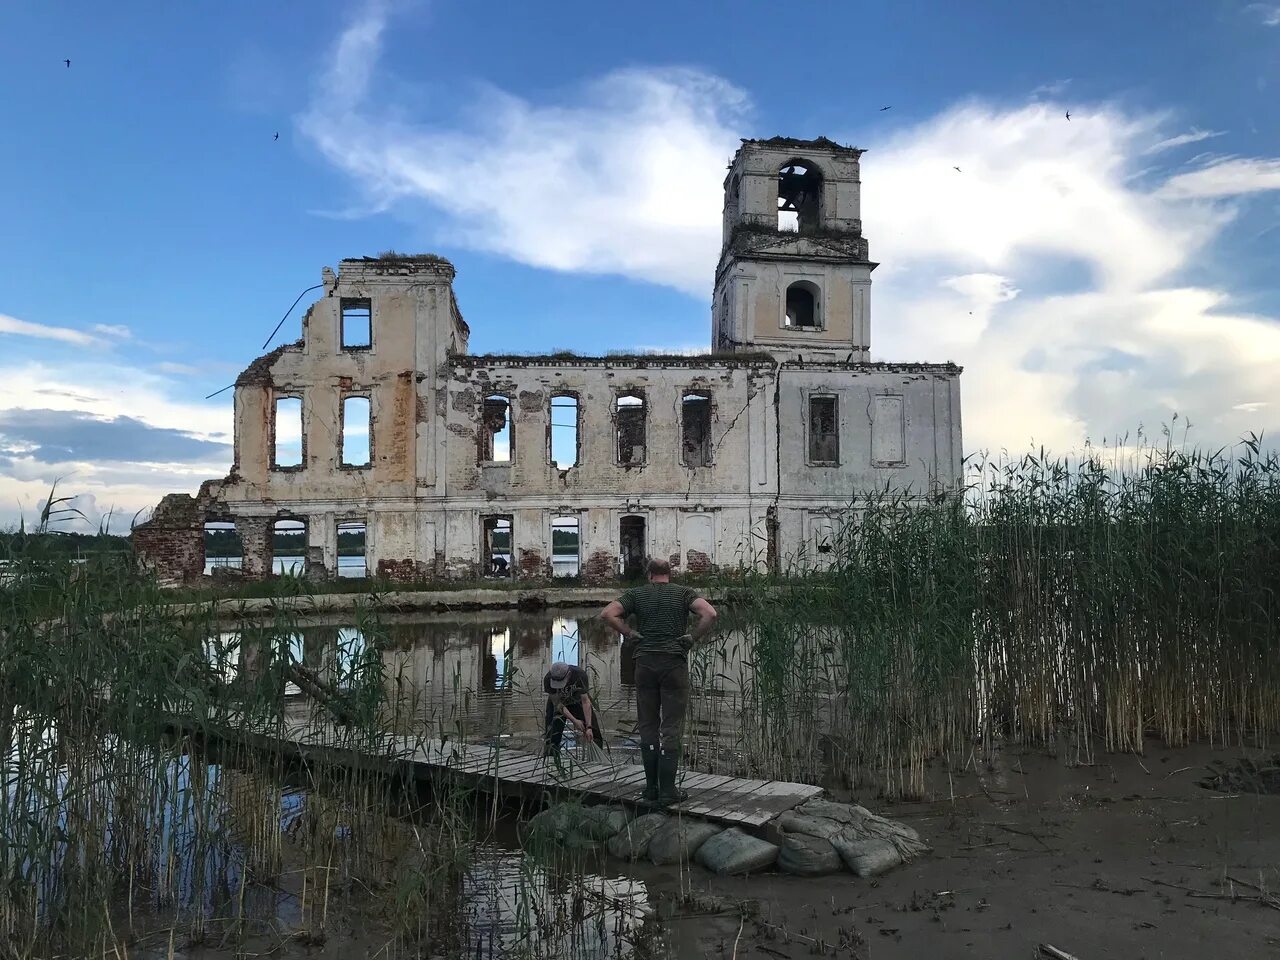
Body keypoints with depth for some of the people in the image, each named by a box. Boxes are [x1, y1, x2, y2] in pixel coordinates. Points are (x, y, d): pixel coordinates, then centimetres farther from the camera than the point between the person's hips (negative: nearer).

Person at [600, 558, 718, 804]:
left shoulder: (636, 594, 8)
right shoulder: (684, 592, 5)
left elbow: (607, 614, -6)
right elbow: (710, 613, -12)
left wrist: (630, 634, 1)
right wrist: (692, 638, -2)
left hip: (645, 662, 2)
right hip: (675, 662, -1)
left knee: (648, 726, 10)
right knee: (671, 727, 2)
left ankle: (651, 787, 13)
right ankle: (668, 790, 2)